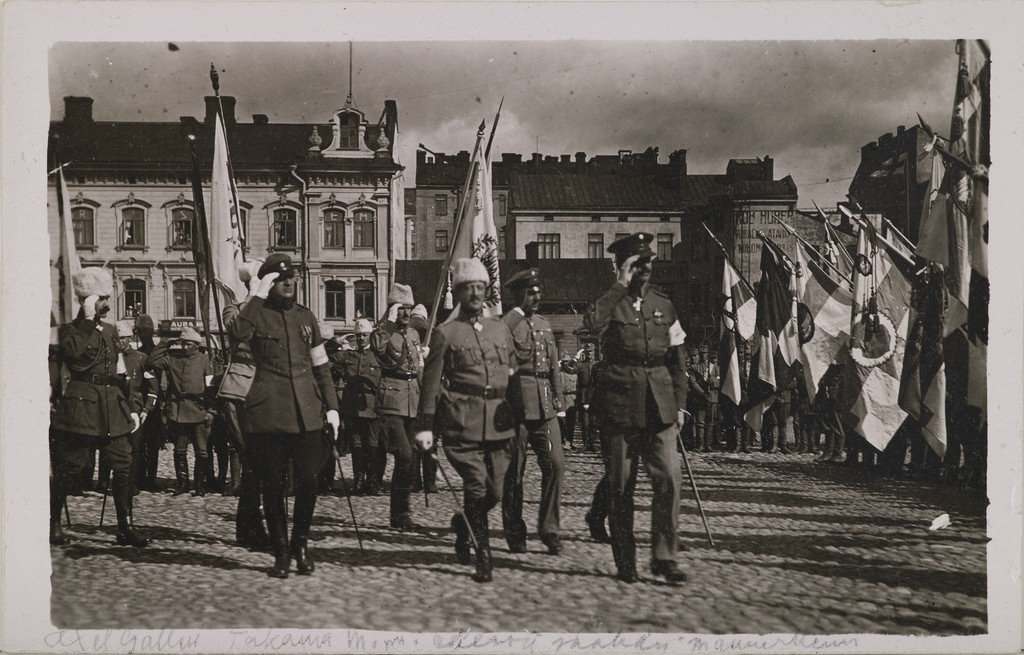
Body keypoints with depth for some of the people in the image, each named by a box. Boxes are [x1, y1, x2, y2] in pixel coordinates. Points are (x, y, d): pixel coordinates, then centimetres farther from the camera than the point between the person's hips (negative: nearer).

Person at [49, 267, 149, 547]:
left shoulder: (110, 331, 18)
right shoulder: (70, 330, 1)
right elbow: (77, 353, -22)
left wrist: (132, 406, 13)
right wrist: (88, 320, -15)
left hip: (113, 408, 5)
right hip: (80, 405, -5)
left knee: (124, 464, -3)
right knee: (70, 467, 0)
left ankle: (125, 527, 1)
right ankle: (53, 524, 16)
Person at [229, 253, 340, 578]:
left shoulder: (305, 317, 15)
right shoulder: (257, 315, 3)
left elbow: (321, 366, 19)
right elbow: (238, 333, -23)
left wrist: (332, 406, 10)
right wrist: (259, 295, -19)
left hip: (307, 412, 3)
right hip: (267, 413, -3)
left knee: (308, 481, -2)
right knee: (273, 484, 2)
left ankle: (301, 544, 20)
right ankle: (281, 552, 15)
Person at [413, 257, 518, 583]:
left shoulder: (501, 329, 16)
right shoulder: (445, 334, 2)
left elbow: (513, 375, 22)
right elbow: (431, 384, 1)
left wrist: (516, 415, 17)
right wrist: (425, 427, -3)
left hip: (499, 424, 4)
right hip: (462, 424, -4)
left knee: (496, 491, 3)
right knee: (476, 489, -7)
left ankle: (463, 523, 33)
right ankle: (483, 560, 4)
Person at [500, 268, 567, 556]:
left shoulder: (544, 324, 18)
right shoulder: (504, 325, -3)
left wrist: (559, 402, 17)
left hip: (545, 405, 5)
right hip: (516, 405, -5)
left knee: (555, 464, -6)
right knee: (514, 471, 3)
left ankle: (549, 529, 5)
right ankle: (515, 534, 16)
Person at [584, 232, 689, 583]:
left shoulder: (663, 305, 13)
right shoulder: (610, 304, 1)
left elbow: (677, 359, 17)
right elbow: (592, 323, -25)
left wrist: (679, 404, 10)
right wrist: (621, 285, -19)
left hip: (660, 407, 3)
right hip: (620, 405, -3)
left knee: (668, 477, -10)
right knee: (620, 485, 3)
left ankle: (664, 557, 0)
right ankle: (625, 562, 14)